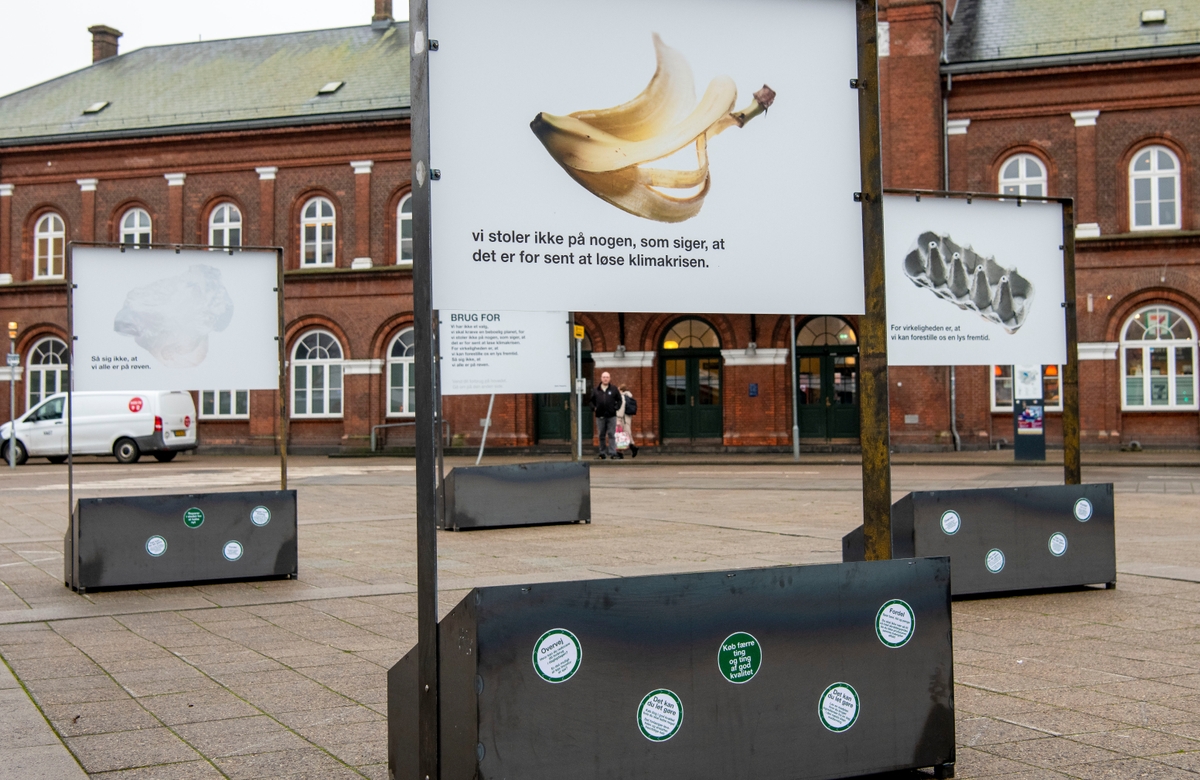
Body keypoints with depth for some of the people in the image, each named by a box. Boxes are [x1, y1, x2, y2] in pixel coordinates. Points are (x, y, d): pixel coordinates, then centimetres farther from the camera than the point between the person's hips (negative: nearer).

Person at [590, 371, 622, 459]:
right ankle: (602, 453, 14)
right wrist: (594, 408, -1)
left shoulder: (614, 389, 6)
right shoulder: (595, 390, 9)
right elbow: (592, 401, 16)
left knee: (611, 435, -5)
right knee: (601, 435, 7)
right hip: (600, 416, 2)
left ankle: (612, 452, -7)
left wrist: (616, 407, -3)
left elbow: (619, 400, 11)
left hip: (611, 416, -2)